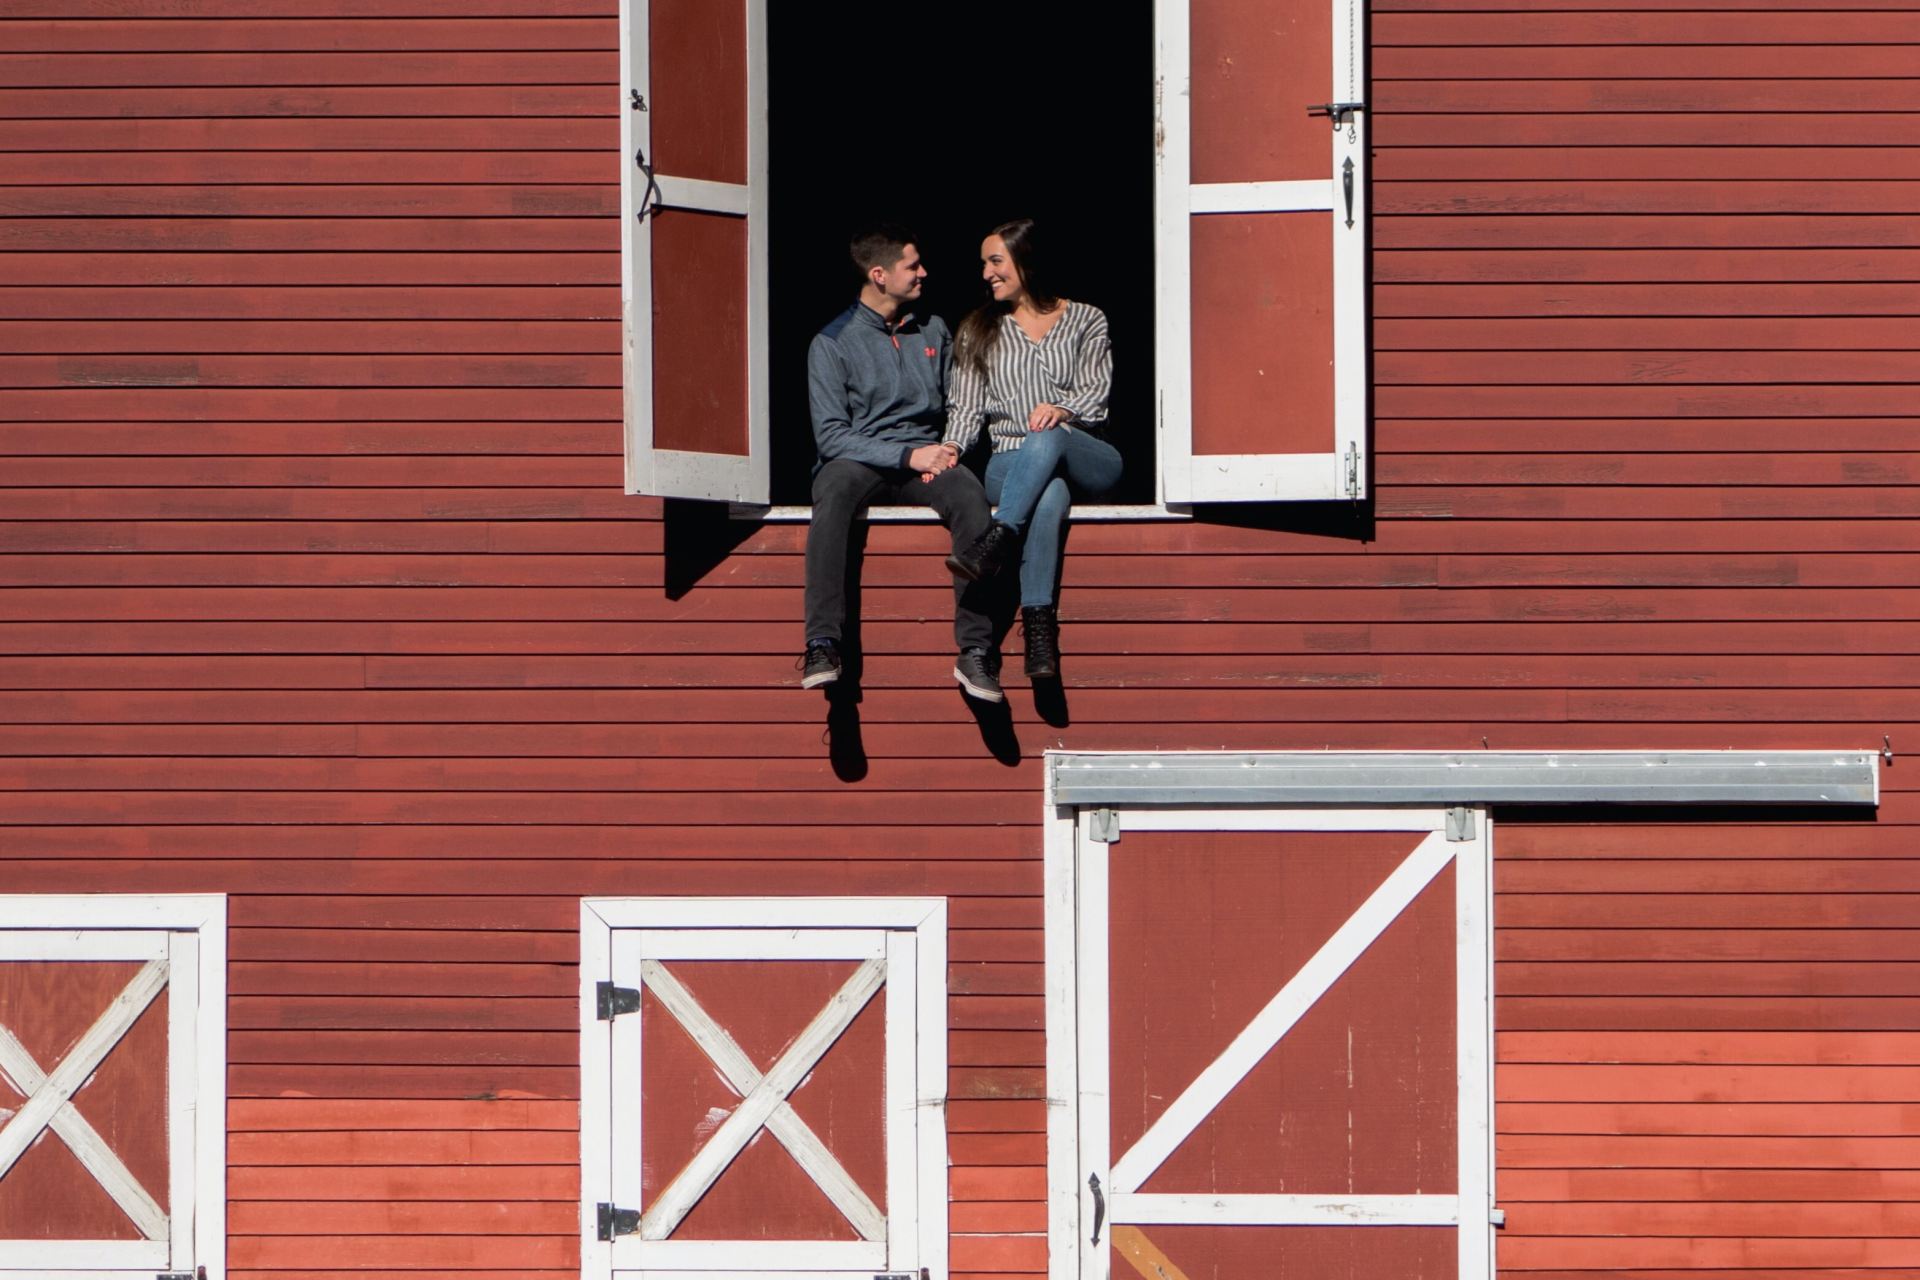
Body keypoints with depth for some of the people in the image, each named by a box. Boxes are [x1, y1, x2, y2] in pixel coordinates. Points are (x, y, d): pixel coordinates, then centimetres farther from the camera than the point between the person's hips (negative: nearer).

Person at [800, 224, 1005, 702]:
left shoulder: (934, 332, 18)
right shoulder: (833, 342, 3)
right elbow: (831, 435, -5)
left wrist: (949, 452, -3)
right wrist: (908, 455, -15)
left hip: (924, 459, 3)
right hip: (858, 462, -3)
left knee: (969, 494, -33)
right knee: (834, 491, -40)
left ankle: (976, 651, -36)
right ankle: (823, 645, -46)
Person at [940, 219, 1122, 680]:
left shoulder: (1085, 321, 14)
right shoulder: (979, 330, 20)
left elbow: (1095, 395, 1)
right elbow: (967, 405, 10)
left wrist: (1063, 410, -23)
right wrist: (951, 446, -12)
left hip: (1088, 458, 0)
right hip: (1010, 464, 0)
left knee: (1045, 441, -40)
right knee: (1049, 495, -39)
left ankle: (995, 542, -54)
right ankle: (1039, 626, -54)